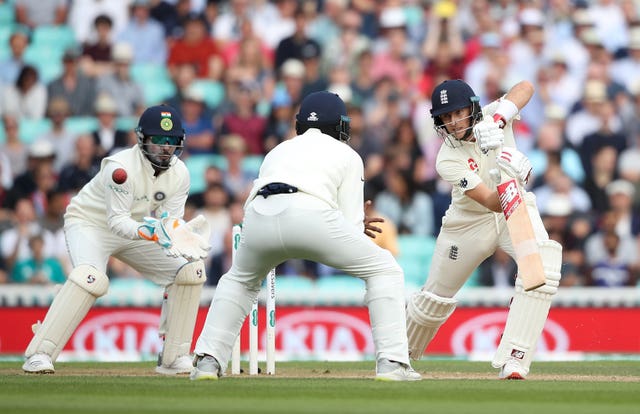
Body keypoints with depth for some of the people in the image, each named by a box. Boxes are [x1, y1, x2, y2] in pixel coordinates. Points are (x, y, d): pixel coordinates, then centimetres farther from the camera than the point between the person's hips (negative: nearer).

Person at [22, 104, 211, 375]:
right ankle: (39, 355, -32)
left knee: (190, 271, -5)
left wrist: (175, 238, -34)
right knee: (92, 278, -35)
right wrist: (146, 232, -49)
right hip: (90, 223, -7)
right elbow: (117, 221, -30)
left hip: (135, 231, 7)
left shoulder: (179, 174, -10)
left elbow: (171, 221, -11)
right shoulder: (121, 167, -29)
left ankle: (172, 358, 3)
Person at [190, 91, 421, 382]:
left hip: (259, 216, 4)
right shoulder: (347, 155, 27)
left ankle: (208, 360, 18)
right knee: (384, 271, 15)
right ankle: (392, 363, 1)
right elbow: (352, 225, 15)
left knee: (239, 280, 34)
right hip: (312, 215, -4)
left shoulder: (280, 150, 38)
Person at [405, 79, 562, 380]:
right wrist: (510, 180, -56)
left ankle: (513, 360, -31)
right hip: (470, 222, -1)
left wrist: (498, 120, -47)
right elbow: (492, 203, -35)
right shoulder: (448, 160, -25)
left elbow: (525, 88, -33)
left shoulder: (491, 116, -16)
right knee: (436, 296, 9)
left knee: (544, 264, -28)